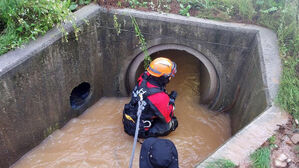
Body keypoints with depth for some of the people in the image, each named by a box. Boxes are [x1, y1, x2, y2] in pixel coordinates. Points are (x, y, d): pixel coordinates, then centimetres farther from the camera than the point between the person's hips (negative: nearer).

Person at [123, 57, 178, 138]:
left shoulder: (142, 79, -16)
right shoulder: (161, 98, -34)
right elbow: (167, 118, -15)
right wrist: (172, 99, -6)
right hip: (139, 131, -7)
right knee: (173, 122, 4)